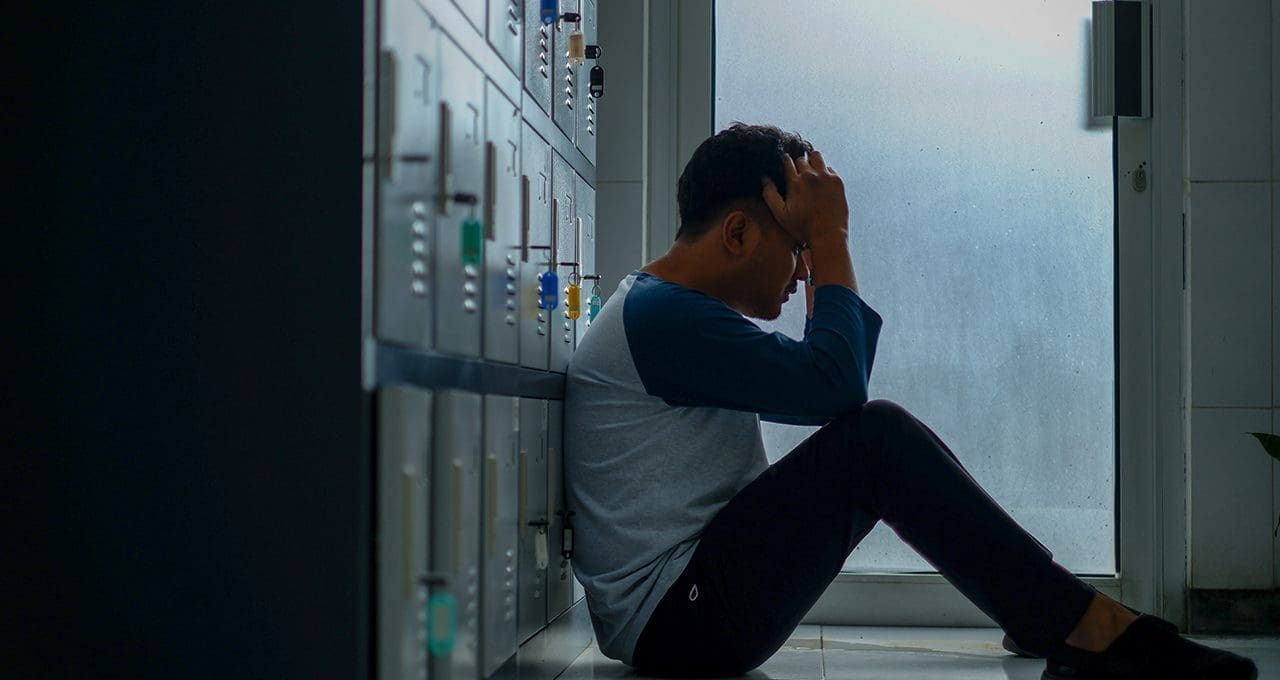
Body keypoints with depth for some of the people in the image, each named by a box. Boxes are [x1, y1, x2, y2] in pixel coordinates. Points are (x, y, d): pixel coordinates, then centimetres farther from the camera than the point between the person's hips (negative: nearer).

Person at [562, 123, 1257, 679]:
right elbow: (834, 384, -21)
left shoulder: (661, 308, 19)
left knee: (877, 439, 9)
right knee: (875, 438, -19)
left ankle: (1048, 621, 4)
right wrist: (829, 237, -10)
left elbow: (835, 373, 23)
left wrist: (822, 247, 15)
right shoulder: (658, 315, -15)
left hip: (686, 610, 11)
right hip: (676, 621, -11)